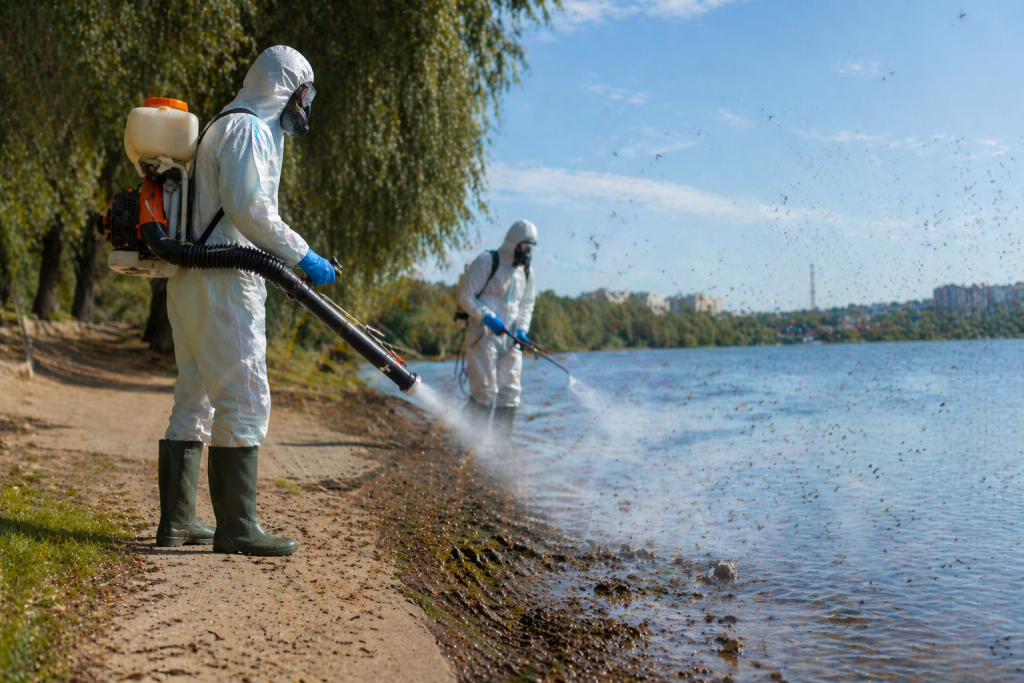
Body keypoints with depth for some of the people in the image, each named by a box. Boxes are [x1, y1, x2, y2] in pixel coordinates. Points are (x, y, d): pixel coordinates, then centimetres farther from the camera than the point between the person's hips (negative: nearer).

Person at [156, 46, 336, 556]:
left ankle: (177, 521, 17)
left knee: (194, 400, 11)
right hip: (223, 283, -11)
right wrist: (302, 256, -12)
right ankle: (236, 527, -7)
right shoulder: (247, 128, -6)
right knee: (244, 399, -10)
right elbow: (249, 209, -18)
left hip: (192, 283, 11)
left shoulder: (230, 128, 25)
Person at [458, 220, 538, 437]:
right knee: (485, 391, -11)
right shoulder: (486, 262, -6)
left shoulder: (527, 271, 13)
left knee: (510, 392, 3)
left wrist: (522, 329, 3)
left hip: (509, 338, 6)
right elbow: (466, 297, -8)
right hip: (483, 335, -6)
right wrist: (488, 318, -19)